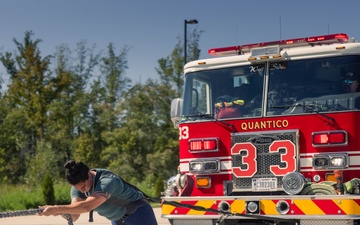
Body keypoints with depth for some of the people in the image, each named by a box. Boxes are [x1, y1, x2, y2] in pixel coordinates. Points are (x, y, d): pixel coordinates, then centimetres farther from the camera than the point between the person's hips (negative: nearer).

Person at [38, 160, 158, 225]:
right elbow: (74, 215, -19)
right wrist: (61, 211, -41)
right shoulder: (79, 184, -11)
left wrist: (56, 209, -48)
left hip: (139, 215, -8)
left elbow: (86, 206, -48)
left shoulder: (108, 181, -35)